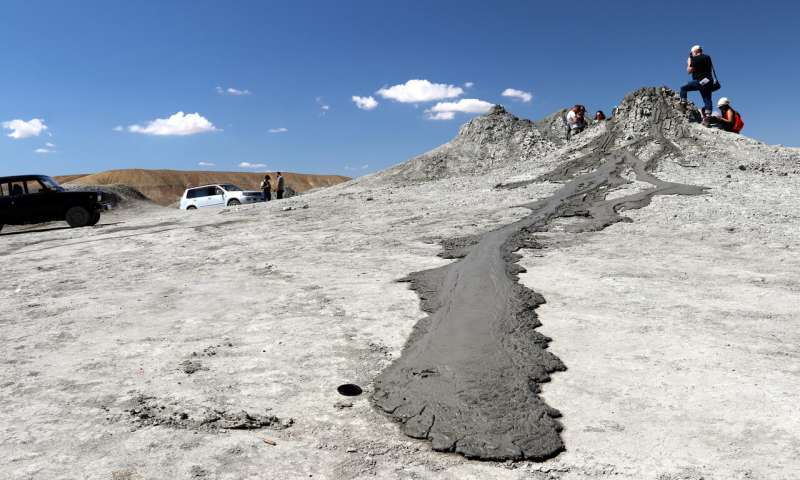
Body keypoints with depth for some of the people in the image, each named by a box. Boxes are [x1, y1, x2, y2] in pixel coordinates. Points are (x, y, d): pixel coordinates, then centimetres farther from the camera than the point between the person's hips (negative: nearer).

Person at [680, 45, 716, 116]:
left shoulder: (695, 59, -6)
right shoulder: (708, 57, 19)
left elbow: (689, 71, -7)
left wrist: (689, 62, 8)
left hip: (700, 81, -7)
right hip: (709, 81, 7)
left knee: (683, 88, 2)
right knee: (707, 99, 3)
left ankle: (683, 104, -9)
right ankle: (708, 115, -6)